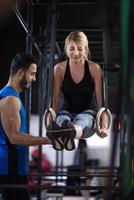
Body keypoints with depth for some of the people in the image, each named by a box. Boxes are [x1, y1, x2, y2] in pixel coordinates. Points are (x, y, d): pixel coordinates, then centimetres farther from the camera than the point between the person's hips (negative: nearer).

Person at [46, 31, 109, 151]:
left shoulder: (94, 68, -6)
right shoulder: (59, 69, -3)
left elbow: (101, 100, -7)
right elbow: (54, 101, -2)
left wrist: (104, 127, -20)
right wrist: (50, 125, -15)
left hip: (88, 112, -1)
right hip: (67, 111, 1)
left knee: (81, 120, -40)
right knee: (62, 120, -37)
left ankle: (70, 135, -77)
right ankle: (57, 137, -74)